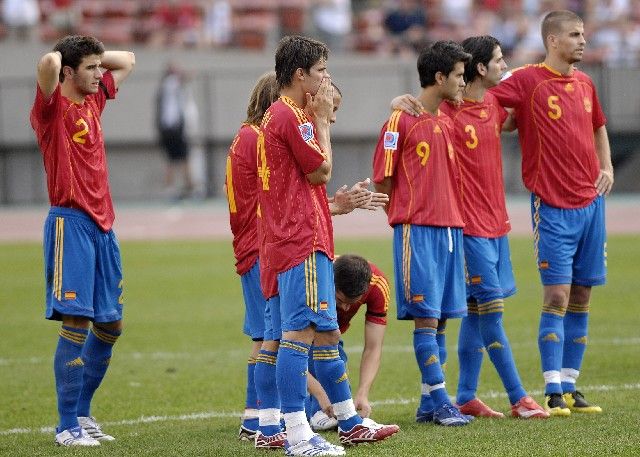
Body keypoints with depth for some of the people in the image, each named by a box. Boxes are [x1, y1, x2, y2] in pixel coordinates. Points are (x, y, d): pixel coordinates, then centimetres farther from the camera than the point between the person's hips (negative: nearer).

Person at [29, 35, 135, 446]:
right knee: (76, 322, -11)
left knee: (110, 325, 11)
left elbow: (128, 61, 29)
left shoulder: (94, 100, 14)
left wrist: (90, 55, 14)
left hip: (103, 225, 8)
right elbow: (48, 64, -28)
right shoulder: (53, 107, -8)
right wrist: (58, 58, -5)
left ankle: (82, 412, 22)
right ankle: (67, 426, -7)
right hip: (71, 223, -8)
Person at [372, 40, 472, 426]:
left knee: (439, 318, 6)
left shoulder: (447, 123, 16)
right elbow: (383, 180, -5)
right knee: (425, 317, -7)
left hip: (450, 228, 7)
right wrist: (407, 219, -4)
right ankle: (440, 402, -7)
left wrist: (457, 224, 13)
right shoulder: (401, 121, -6)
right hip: (417, 231, -7)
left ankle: (429, 402, 10)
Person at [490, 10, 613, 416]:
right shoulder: (528, 81, -7)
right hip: (553, 204, -6)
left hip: (591, 200, 6)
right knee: (557, 295, -9)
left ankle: (570, 387, 13)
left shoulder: (584, 83, 12)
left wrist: (606, 167, 13)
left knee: (581, 296, 7)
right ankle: (553, 392, -6)